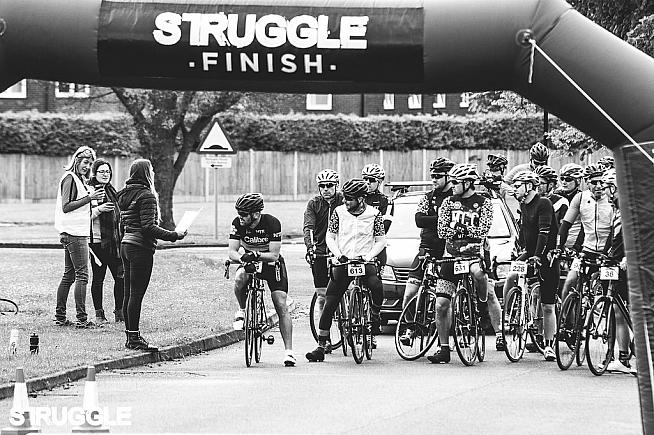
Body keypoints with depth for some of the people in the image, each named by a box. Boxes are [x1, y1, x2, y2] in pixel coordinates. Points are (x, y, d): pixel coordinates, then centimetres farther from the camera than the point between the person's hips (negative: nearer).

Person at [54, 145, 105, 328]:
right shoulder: (69, 178, -11)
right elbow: (66, 207, -19)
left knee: (69, 275, 11)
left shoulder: (79, 179, 19)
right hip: (75, 234, -10)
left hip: (78, 233, 10)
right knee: (82, 275, -10)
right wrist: (89, 198, -23)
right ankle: (81, 318, -12)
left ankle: (60, 317, 14)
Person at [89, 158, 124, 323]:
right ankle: (99, 314, 7)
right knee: (98, 279, -1)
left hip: (114, 241, 7)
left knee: (120, 277, 2)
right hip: (98, 241, -7)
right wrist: (99, 209, -24)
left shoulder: (111, 191, 17)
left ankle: (119, 312, 11)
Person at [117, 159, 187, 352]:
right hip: (141, 247, -9)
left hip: (126, 244, 9)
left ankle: (130, 336, 14)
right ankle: (135, 338, -6)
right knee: (137, 294, -7)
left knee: (128, 293, 10)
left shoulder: (124, 195, 13)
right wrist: (174, 236, -15)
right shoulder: (146, 196, -13)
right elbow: (148, 227, -19)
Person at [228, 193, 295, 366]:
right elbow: (231, 251, -17)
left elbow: (274, 255, -25)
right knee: (239, 278, -34)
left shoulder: (272, 223, -24)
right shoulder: (238, 223, -16)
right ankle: (242, 310, -5)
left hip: (271, 263, -2)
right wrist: (242, 257, -39)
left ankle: (289, 351, -14)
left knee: (281, 306, -14)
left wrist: (257, 255, -43)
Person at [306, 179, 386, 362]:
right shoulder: (339, 212, 2)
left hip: (366, 262, -1)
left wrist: (367, 257, -12)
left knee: (377, 287, -32)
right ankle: (321, 347, 3)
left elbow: (380, 241, 2)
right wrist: (339, 255, -9)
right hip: (343, 263, 1)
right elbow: (330, 237, 6)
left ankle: (375, 316, -2)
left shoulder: (374, 214, -1)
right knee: (329, 305, -4)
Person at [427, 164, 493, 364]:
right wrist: (467, 231, -14)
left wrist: (458, 229, -13)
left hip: (475, 253, -3)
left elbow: (482, 231, -14)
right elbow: (442, 231, -2)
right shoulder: (448, 202, 9)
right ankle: (444, 349, 7)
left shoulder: (483, 203, -1)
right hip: (452, 256, 4)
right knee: (441, 305, -4)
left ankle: (483, 305, -12)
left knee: (476, 271, -41)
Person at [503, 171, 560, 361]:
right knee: (510, 278, -24)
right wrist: (524, 251, 11)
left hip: (547, 256, -6)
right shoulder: (524, 206, 10)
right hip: (529, 254, 6)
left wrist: (538, 255, -31)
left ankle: (549, 347, 6)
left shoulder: (543, 204, -14)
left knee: (548, 307, -1)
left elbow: (544, 231, -24)